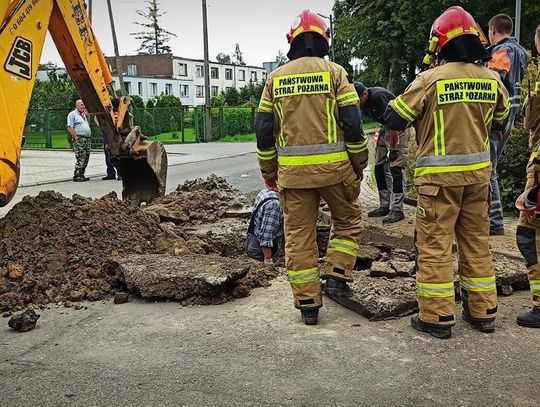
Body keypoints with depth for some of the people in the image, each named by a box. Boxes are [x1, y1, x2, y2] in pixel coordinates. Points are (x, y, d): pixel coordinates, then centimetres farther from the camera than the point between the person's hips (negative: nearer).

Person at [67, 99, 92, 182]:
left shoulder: (84, 115, 22)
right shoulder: (72, 114, -3)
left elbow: (87, 125, 28)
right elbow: (70, 128, -9)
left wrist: (86, 115, 18)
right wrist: (76, 138, -17)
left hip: (87, 139, 8)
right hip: (79, 139, -8)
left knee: (86, 158, 8)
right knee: (80, 159, -13)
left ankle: (81, 175, 14)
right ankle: (76, 176, -10)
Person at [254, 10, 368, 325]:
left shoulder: (275, 78, 8)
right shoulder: (334, 72, -1)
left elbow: (264, 129, 7)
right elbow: (352, 122, -6)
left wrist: (268, 170, 16)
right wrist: (359, 162, 7)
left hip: (292, 170, 2)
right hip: (334, 167, -2)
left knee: (299, 235, 10)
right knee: (348, 221, 22)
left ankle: (307, 303, 14)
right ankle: (337, 276, 14)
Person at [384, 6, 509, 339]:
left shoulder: (431, 79, -13)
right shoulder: (492, 80, 2)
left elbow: (395, 119, -7)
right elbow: (500, 116, 20)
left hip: (439, 174, -5)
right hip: (478, 172, 5)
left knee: (435, 244, 2)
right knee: (477, 241, 15)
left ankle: (438, 317, 6)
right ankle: (483, 311, 23)